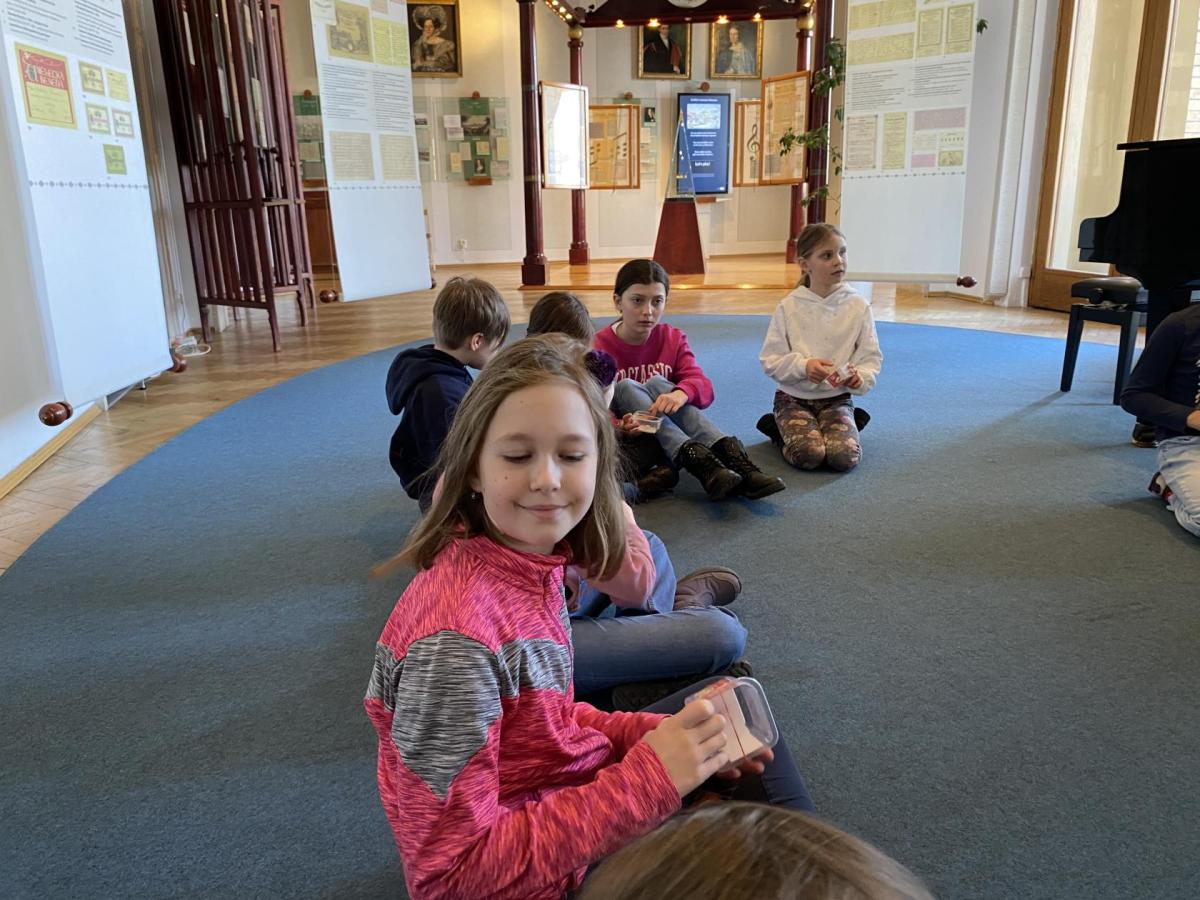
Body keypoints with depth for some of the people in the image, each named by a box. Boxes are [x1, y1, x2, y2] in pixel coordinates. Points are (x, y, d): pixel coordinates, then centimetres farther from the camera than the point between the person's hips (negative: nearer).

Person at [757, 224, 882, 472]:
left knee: (845, 457, -23)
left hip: (837, 398, 2)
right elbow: (770, 360, -7)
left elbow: (871, 358, -1)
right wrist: (803, 366, -25)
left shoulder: (858, 307, -4)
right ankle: (778, 429, 6)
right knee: (808, 455, -27)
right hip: (793, 397, -1)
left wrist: (859, 378, -23)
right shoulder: (789, 307, -7)